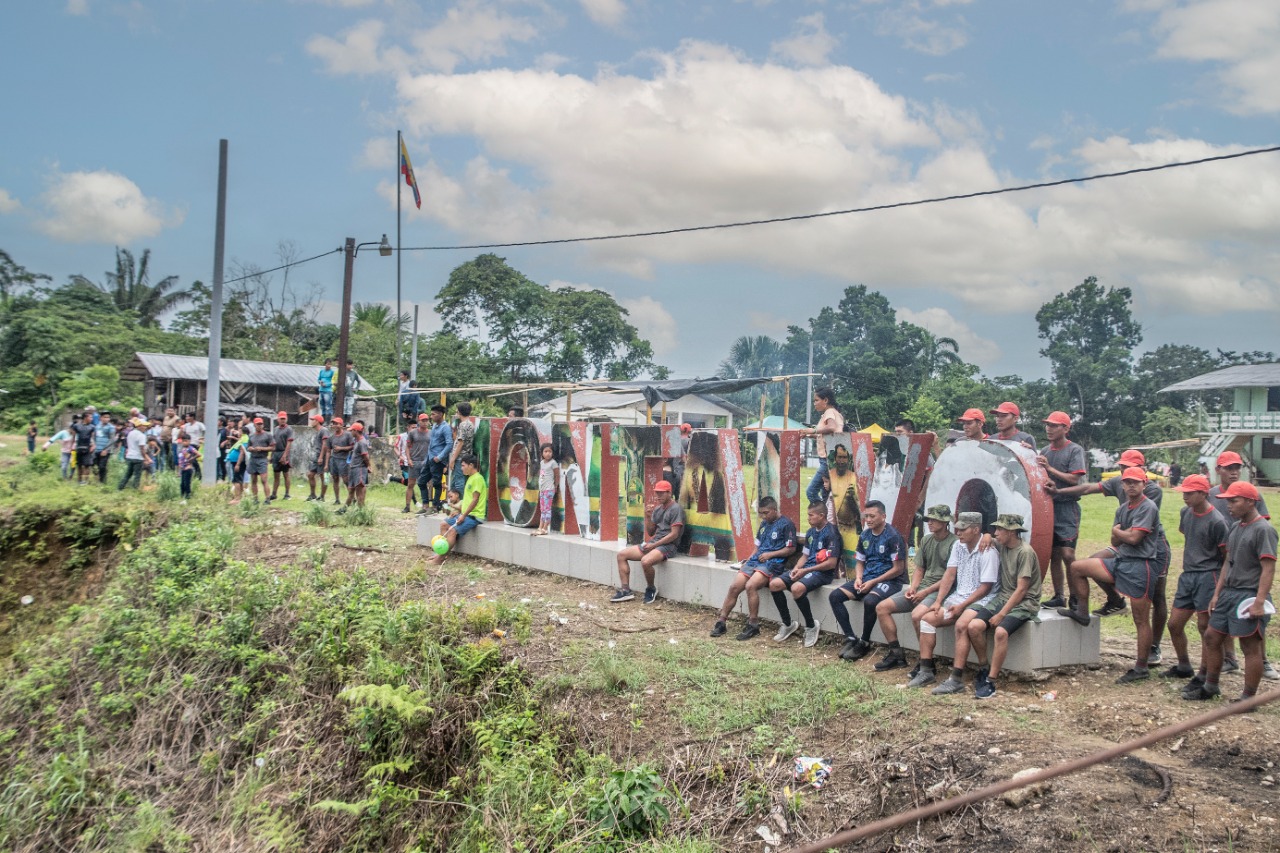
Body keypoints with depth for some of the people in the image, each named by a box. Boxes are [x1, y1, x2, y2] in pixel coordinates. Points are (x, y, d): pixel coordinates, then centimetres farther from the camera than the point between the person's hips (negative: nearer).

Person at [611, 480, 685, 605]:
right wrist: (647, 516, 0)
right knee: (622, 554, -2)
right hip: (652, 543, 9)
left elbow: (674, 534, -15)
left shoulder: (676, 509, -8)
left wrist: (653, 545, -14)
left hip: (667, 546, -9)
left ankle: (651, 589, -9)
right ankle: (625, 590, -6)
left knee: (645, 561, -36)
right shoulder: (657, 509, 16)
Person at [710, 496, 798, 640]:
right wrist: (748, 560, 11)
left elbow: (791, 549, -6)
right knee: (734, 587, -9)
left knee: (750, 586, -30)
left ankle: (753, 625, -20)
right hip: (756, 560, 7)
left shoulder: (786, 524, -3)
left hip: (773, 563, -7)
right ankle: (721, 622, 0)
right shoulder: (764, 524, 21)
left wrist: (770, 554, -12)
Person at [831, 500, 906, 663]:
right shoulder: (864, 535, 9)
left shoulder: (893, 536, -13)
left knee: (869, 601, -36)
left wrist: (873, 582, -17)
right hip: (867, 577, 7)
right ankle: (850, 639, -7)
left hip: (889, 580, -7)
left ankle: (864, 643, -14)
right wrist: (858, 579, -4)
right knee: (834, 596, -10)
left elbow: (898, 569, -14)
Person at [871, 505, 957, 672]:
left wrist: (925, 592, -16)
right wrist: (913, 588, -1)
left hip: (940, 590, -8)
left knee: (917, 615, -36)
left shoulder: (954, 543, -9)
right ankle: (896, 653, 4)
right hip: (920, 588, 8)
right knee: (882, 608, -3)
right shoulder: (926, 540, 14)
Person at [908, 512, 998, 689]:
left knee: (961, 625, -34)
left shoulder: (987, 552, -15)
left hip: (980, 600, -8)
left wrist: (962, 606, -17)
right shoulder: (958, 545, 7)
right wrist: (938, 601, -3)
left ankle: (957, 679, -31)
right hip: (958, 597, 8)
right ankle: (926, 671, -4)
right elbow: (949, 574, 6)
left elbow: (986, 588, -16)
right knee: (927, 618, -8)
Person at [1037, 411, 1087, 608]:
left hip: (1067, 508, -6)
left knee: (1067, 554, -10)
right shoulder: (1044, 451, 15)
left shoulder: (1075, 450, -4)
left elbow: (1074, 479, -13)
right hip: (1047, 507, 6)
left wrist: (1049, 468, -15)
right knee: (1053, 555, 8)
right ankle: (1059, 596, 15)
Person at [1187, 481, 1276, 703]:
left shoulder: (1263, 530, -13)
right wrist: (1217, 594, 16)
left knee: (1250, 647, -1)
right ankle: (1210, 687, 24)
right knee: (1212, 638, 12)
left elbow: (1268, 569, -18)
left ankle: (1248, 698, 7)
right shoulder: (1235, 527, 13)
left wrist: (1259, 602, -23)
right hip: (1228, 592, 9)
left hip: (1249, 596, -9)